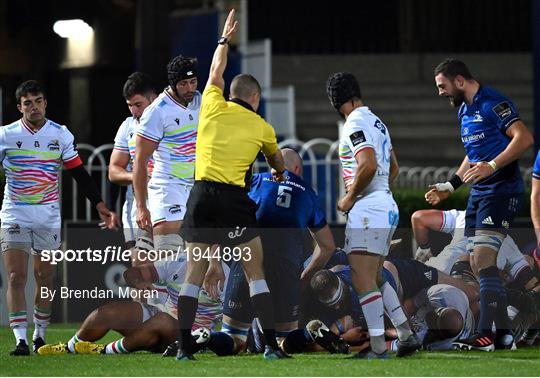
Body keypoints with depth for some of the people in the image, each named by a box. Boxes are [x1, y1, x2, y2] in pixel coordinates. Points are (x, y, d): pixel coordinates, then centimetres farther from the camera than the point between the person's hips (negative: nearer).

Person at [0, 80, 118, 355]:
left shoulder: (60, 134, 3)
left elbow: (79, 173, 7)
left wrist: (100, 206, 3)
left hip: (48, 217, 2)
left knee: (44, 277, 6)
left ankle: (39, 334, 19)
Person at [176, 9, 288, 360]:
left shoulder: (214, 107, 8)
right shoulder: (261, 127, 9)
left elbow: (216, 73, 31)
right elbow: (278, 162, 31)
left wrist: (225, 39, 46)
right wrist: (281, 176, 55)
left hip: (201, 196, 2)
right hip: (235, 200, -2)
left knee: (194, 275, 5)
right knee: (256, 274, 4)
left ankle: (184, 346, 1)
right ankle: (271, 343, -2)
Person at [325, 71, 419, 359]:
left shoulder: (355, 125, -12)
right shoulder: (376, 122, 18)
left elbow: (368, 165, -24)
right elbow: (393, 168, 27)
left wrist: (350, 197, -13)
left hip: (366, 208, -10)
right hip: (387, 204, 10)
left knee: (363, 279, -11)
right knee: (374, 277, 17)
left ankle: (378, 346, -15)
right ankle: (406, 334, 13)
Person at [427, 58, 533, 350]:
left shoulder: (492, 103, -12)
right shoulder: (464, 110, 18)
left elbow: (524, 138, -23)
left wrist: (492, 167, -30)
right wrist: (449, 186, 26)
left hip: (501, 190, -10)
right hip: (479, 193, 10)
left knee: (484, 259, -18)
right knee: (478, 264, 6)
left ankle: (486, 334, -21)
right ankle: (503, 333, 9)